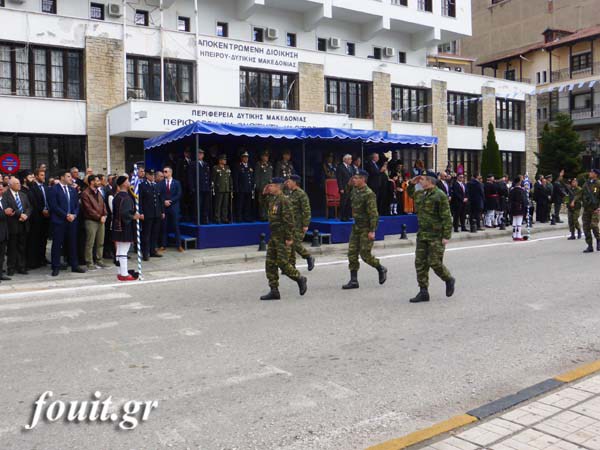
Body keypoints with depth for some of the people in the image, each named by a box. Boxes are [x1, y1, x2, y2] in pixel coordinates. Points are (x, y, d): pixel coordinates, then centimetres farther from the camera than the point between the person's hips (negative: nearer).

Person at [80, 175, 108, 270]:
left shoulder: (98, 192, 16)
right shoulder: (85, 194, -8)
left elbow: (103, 205, 14)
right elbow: (89, 209, -14)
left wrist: (104, 215, -3)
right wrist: (99, 217, -13)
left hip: (101, 220, 7)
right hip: (91, 221, -7)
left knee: (100, 242, 10)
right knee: (90, 243, -3)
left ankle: (98, 260, 19)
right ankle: (89, 263, 3)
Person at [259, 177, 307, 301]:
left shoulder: (283, 200, -15)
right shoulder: (273, 200, 14)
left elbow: (289, 220, -19)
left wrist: (289, 237, -21)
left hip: (283, 238, -10)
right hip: (274, 237, 10)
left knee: (283, 263, -7)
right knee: (270, 263, 5)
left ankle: (300, 279, 16)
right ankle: (274, 291, 9)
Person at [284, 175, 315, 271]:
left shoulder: (301, 194, -12)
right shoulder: (290, 194, 15)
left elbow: (307, 210, -16)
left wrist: (305, 225, -20)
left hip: (299, 224, -8)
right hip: (290, 223, 8)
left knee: (296, 244, -10)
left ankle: (309, 258, 13)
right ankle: (291, 265, 13)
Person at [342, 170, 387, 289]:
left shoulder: (369, 194, -17)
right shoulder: (354, 190, 8)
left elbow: (373, 213, -20)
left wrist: (372, 231, -22)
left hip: (366, 228, -8)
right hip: (356, 227, 8)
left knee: (365, 254, -4)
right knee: (352, 253, 3)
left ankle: (381, 269, 23)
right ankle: (353, 281, 8)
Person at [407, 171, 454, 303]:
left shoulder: (440, 195, -12)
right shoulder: (420, 194, 11)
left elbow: (446, 217, -14)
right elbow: (410, 194, 37)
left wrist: (446, 236, -19)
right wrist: (411, 184, 18)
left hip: (436, 236, -7)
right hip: (422, 235, 7)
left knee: (435, 262, -5)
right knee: (420, 263, 4)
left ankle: (449, 280, 24)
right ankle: (423, 292, 11)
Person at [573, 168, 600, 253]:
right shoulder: (586, 184, 10)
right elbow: (580, 193, 5)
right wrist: (574, 201, -10)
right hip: (586, 209, 5)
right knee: (586, 227, 3)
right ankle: (590, 246, 11)